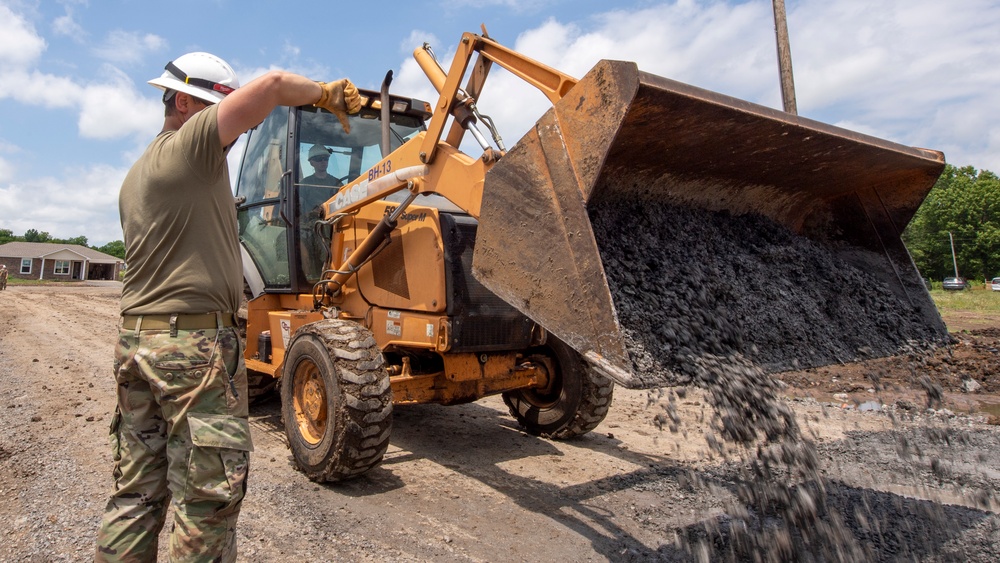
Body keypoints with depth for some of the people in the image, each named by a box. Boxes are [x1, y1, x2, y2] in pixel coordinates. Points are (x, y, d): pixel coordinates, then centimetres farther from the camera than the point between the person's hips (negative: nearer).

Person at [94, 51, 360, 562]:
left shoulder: (135, 178, 21)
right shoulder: (192, 143, -8)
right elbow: (273, 86, -17)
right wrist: (325, 94, 2)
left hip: (135, 338, 10)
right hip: (194, 341, -10)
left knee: (136, 493, 16)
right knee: (206, 498, -1)